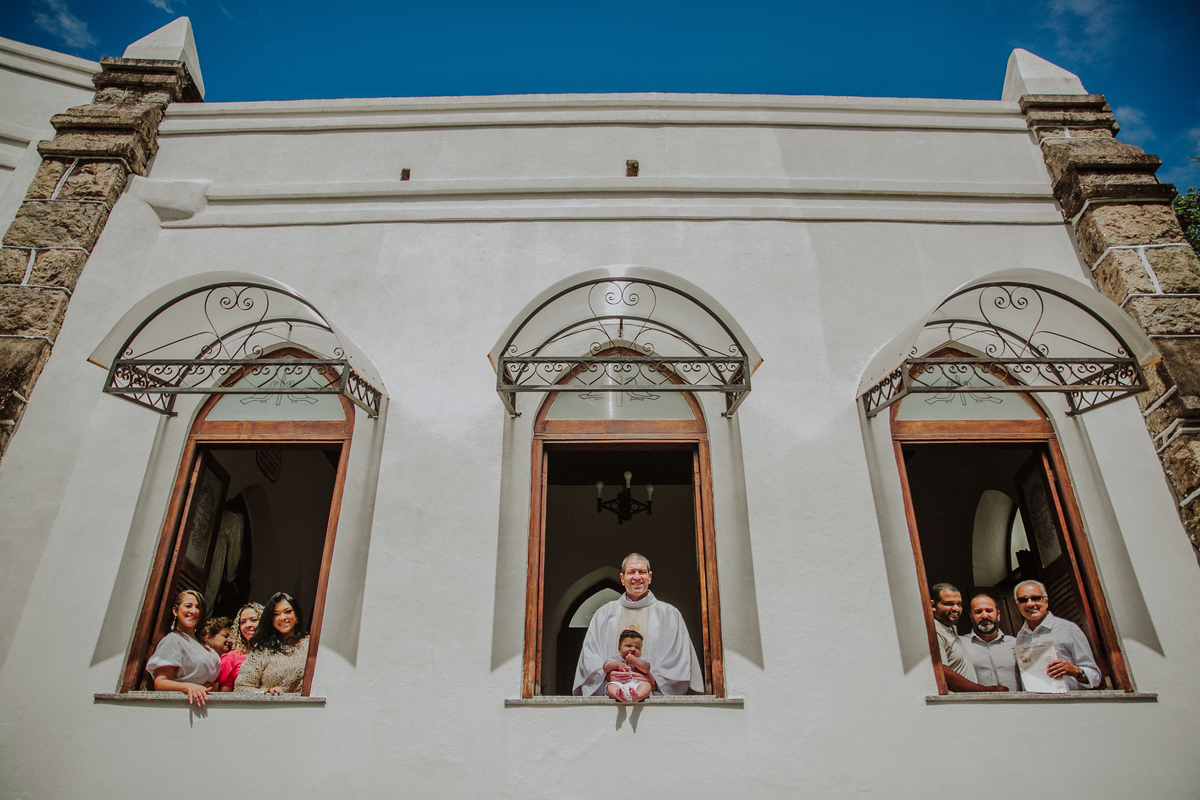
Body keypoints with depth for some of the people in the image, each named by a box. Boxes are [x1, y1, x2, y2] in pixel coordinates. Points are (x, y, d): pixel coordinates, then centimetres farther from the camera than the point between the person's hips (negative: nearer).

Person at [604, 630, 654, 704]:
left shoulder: (640, 660, 26)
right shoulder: (616, 659, 27)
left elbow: (646, 669, 5)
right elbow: (606, 667, 12)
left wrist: (633, 660, 0)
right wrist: (618, 665, -4)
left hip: (636, 684, 1)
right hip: (619, 684, 0)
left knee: (646, 685, -30)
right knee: (611, 686, -32)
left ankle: (637, 696, -63)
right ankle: (620, 696, -66)